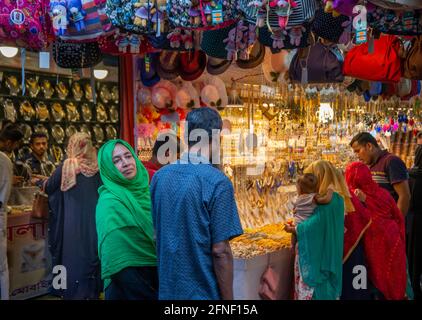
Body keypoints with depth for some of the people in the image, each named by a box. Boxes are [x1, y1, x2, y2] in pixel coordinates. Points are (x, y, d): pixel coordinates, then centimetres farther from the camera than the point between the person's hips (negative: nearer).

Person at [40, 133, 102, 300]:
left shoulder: (67, 165, -8)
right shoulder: (97, 166, -1)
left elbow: (49, 187, 5)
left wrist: (44, 182, 25)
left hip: (74, 219, -3)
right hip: (94, 218, 3)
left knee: (74, 253, 6)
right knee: (92, 251, 12)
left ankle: (75, 292, 12)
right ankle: (93, 290, 21)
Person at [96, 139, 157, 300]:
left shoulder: (143, 190, 3)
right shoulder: (110, 202, -17)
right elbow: (118, 259, -21)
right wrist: (149, 295, -20)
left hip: (156, 275, 7)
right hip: (129, 287, -7)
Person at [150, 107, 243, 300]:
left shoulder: (160, 176, 1)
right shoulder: (217, 182, -18)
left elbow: (156, 233, 10)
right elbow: (220, 251, -18)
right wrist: (228, 298, -8)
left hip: (167, 289, 6)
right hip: (203, 292, -5)